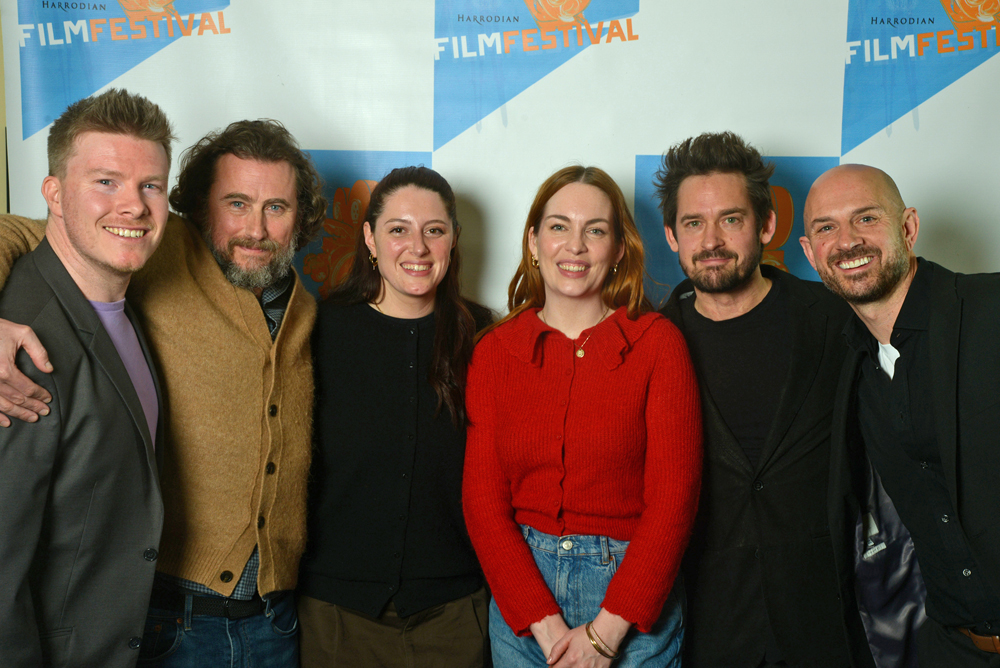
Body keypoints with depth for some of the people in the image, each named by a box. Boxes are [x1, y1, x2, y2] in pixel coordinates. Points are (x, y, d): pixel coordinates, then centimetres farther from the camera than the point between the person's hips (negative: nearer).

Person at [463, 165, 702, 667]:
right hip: (519, 593, 2)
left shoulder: (658, 343, -6)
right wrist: (546, 624, -11)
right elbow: (482, 498, -3)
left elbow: (673, 497, -10)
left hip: (632, 591, -1)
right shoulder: (494, 351, 0)